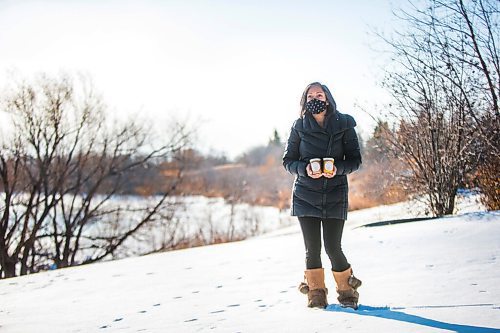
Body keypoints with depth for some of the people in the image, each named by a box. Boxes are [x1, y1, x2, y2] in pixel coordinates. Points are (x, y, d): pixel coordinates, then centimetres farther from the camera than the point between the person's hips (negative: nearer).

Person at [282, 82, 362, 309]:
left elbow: (355, 160, 2)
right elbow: (288, 160, 5)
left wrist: (338, 168, -18)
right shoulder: (299, 126, 2)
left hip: (335, 196, -1)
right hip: (306, 195, 1)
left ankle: (346, 288, 23)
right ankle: (315, 290, 23)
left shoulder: (344, 124, -1)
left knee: (332, 247, -3)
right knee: (312, 248, 1)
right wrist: (305, 169, -14)